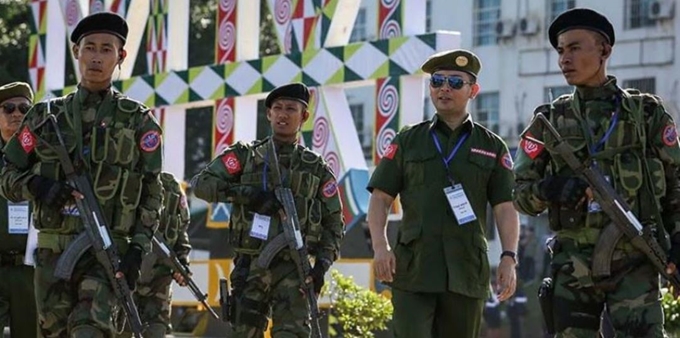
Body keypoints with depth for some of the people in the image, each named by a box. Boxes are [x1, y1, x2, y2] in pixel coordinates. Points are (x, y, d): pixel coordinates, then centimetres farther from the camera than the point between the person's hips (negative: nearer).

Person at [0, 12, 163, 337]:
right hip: (53, 250, 3)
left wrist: (137, 249, -7)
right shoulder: (46, 116, 11)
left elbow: (152, 193, 5)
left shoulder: (138, 121, 6)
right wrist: (36, 186, -11)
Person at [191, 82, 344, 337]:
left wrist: (323, 263, -4)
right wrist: (244, 193, -13)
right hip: (249, 268, 1)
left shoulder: (317, 168, 10)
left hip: (292, 269, -1)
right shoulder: (245, 156, 9)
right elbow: (201, 183, 1)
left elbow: (333, 223, 12)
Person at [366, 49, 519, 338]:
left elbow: (505, 208, 6)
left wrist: (509, 257, -8)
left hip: (467, 274, 1)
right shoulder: (408, 141, 12)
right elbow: (380, 198, 7)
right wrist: (380, 246, -8)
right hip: (413, 270, -1)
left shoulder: (492, 147, 12)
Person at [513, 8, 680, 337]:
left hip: (634, 262, -2)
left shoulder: (646, 112, 6)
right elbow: (520, 193, 9)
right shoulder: (549, 120, 10)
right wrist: (548, 189, -13)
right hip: (573, 264, 2)